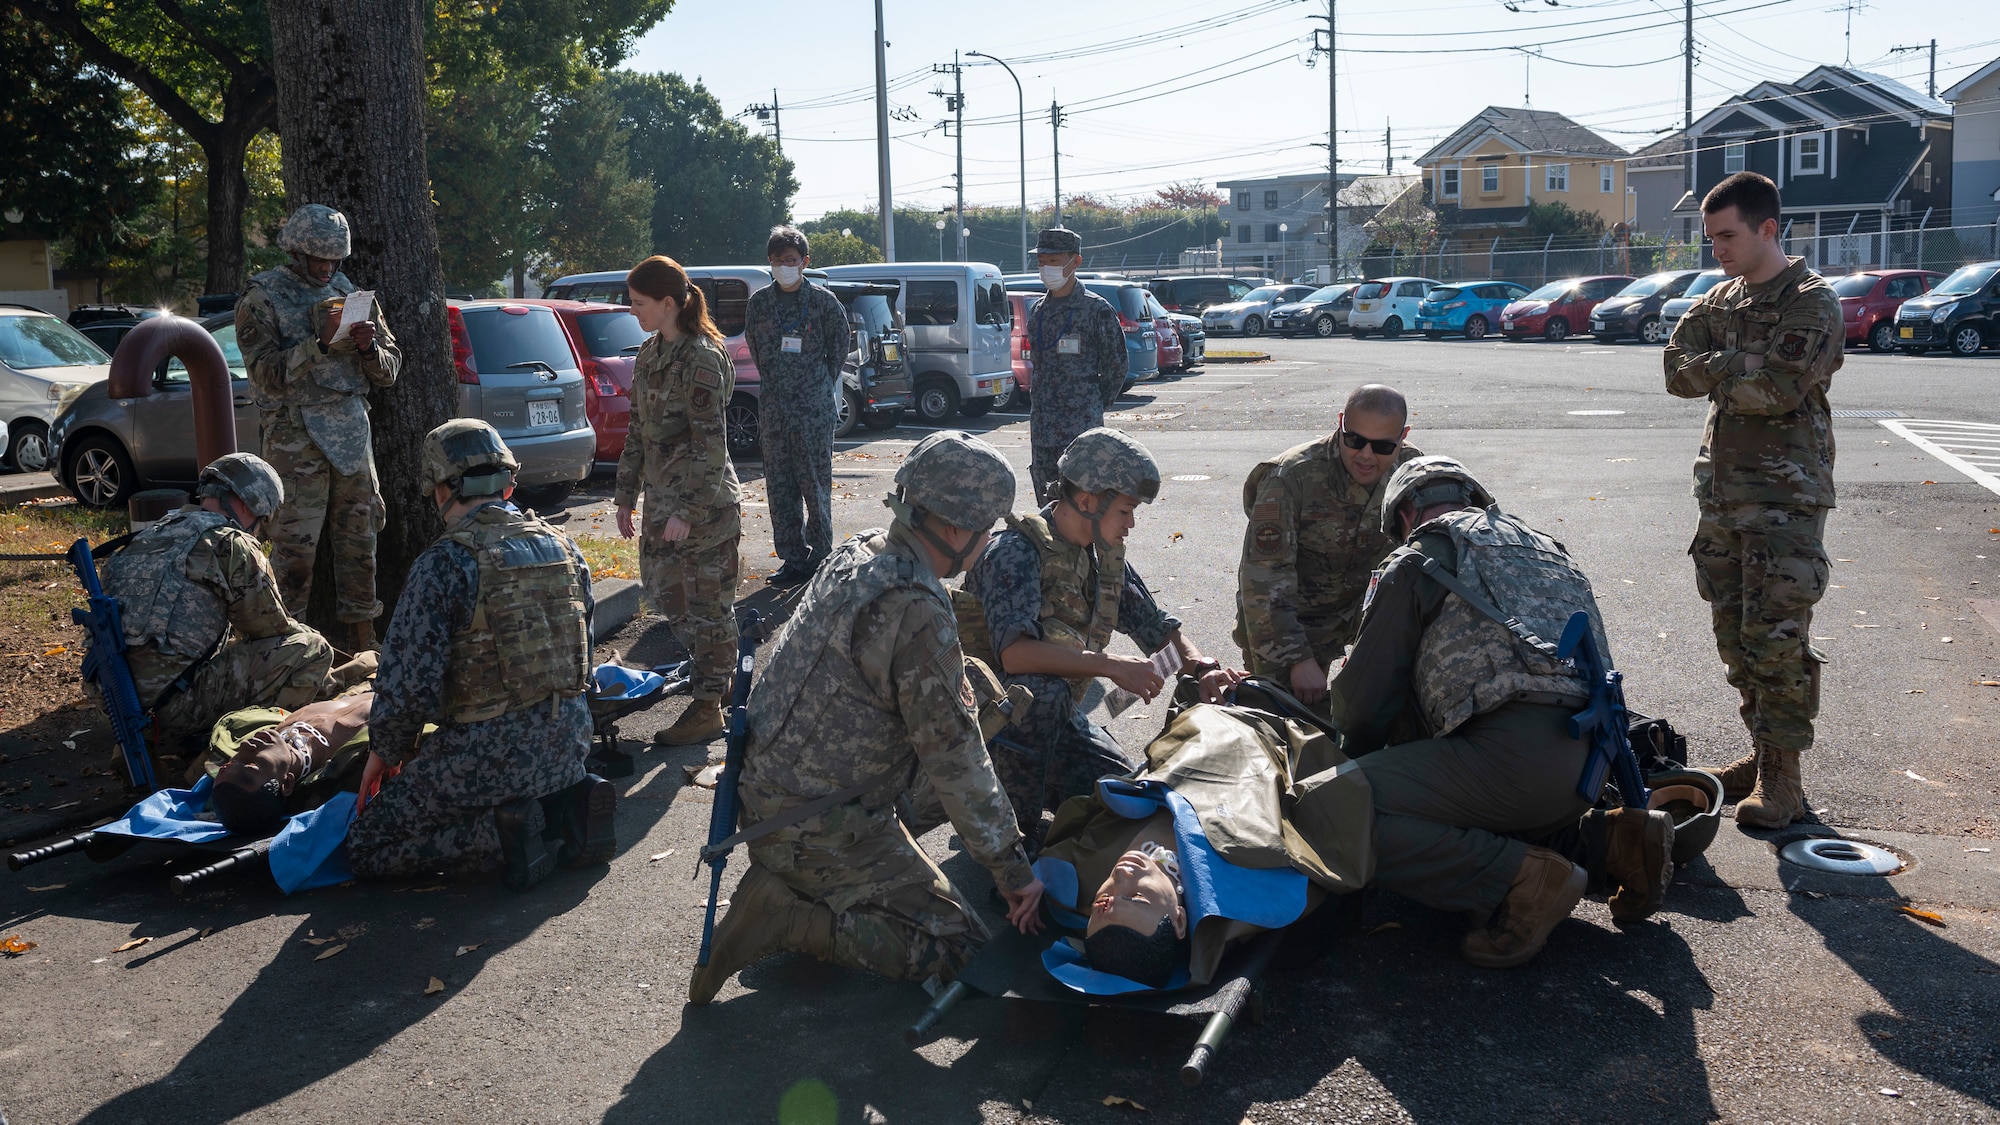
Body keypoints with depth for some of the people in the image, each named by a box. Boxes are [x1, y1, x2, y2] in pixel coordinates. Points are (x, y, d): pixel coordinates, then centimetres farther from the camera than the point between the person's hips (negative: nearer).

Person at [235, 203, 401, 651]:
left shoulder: (350, 293, 13)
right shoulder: (262, 299, -1)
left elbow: (389, 370, 13)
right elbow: (267, 375, -12)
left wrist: (368, 347, -9)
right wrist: (321, 342, -22)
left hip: (352, 430, 5)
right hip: (296, 435, -5)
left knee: (359, 539, 8)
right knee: (294, 546, -7)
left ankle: (362, 644, 17)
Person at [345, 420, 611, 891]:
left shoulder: (442, 565, -16)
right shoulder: (564, 549, 4)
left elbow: (406, 684, -15)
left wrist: (384, 752, 4)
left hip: (485, 753, -6)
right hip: (567, 744, 6)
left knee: (368, 848, 10)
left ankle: (499, 833, -8)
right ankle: (566, 806, 8)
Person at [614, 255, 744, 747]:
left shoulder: (701, 358, -16)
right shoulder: (650, 352, 10)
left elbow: (710, 443, -19)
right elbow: (639, 429, 16)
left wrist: (687, 511, -21)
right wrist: (627, 494, 15)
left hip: (705, 503, -9)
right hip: (662, 497, 9)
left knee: (708, 604, 1)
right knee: (661, 586, 16)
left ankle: (709, 708, 11)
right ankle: (718, 674, 33)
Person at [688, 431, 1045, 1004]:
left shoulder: (856, 554, 3)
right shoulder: (916, 613, -25)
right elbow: (954, 757, -19)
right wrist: (1011, 867, -10)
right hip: (820, 829, -9)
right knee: (956, 946, -5)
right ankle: (784, 916, -8)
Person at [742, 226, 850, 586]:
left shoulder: (822, 300, -2)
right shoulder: (758, 302, 6)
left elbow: (841, 344, 9)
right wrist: (773, 383, 15)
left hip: (814, 409, -4)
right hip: (773, 408, 4)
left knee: (815, 485, -2)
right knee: (779, 488, 5)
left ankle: (820, 558, 8)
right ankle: (793, 560, 13)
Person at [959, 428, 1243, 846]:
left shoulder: (1105, 553, 3)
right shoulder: (1016, 553, -22)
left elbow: (1154, 622, 13)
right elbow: (1014, 652, -37)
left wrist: (1202, 668, -5)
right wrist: (1109, 665, -36)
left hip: (1052, 715, 7)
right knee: (1044, 691, -38)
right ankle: (1013, 829, -21)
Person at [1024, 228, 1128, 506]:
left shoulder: (1096, 310, -5)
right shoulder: (1038, 311, 13)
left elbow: (1118, 365, 0)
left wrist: (1096, 405, 3)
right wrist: (1044, 403, 13)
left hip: (1081, 427, -6)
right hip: (1041, 427, 6)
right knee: (1046, 501, 9)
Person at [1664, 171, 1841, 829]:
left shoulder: (1812, 302, -7)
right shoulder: (1718, 300, 15)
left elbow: (1781, 388, -20)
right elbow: (1678, 373, 2)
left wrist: (1716, 371, -7)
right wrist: (1743, 368, -11)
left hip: (1785, 497, -7)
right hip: (1722, 490, 7)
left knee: (1777, 638, -9)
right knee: (1735, 634, 11)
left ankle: (1782, 776, -2)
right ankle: (1761, 751, 23)